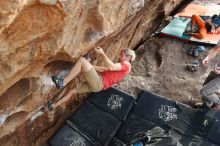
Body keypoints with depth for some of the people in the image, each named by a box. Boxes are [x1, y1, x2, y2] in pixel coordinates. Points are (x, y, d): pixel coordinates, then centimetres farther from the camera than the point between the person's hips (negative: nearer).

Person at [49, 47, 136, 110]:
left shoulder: (126, 64, -4)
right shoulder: (120, 66, 26)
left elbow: (110, 67, -24)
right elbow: (105, 69, 27)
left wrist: (102, 53, -20)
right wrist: (89, 66, 22)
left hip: (98, 83, -10)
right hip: (96, 84, 10)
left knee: (82, 60, -18)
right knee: (72, 91, 20)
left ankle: (63, 82, -15)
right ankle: (54, 105, 38)